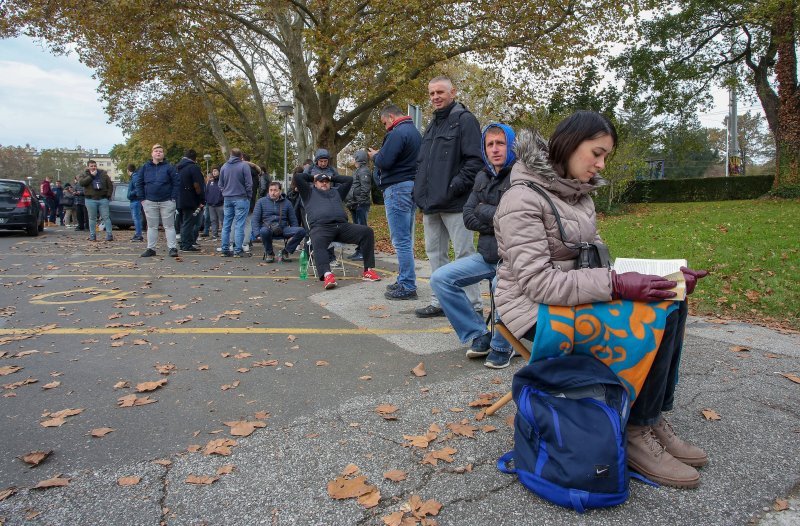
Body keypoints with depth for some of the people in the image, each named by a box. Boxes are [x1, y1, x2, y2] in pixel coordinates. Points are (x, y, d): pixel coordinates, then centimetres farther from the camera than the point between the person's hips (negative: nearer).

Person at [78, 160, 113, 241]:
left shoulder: (103, 174, 10)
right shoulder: (85, 175, 8)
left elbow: (110, 185, 10)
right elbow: (81, 182, -13)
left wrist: (108, 195, 0)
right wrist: (91, 176, -14)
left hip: (103, 199, 0)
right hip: (90, 200, 0)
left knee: (106, 217, -3)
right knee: (92, 218, 4)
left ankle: (109, 235, -4)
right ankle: (92, 235, 9)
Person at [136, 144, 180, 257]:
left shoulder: (169, 167, -1)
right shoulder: (145, 167, 7)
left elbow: (177, 183, -3)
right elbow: (139, 183, 10)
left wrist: (173, 198, -9)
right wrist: (142, 198, 2)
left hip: (167, 202, -3)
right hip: (150, 202, 3)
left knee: (169, 226, 1)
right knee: (152, 227, 9)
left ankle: (172, 248, 2)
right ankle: (151, 249, 16)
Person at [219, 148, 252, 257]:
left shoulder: (224, 166, 12)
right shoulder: (244, 165, -5)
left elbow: (220, 184, 16)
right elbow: (249, 183, -8)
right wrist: (248, 196, 2)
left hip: (227, 199, 5)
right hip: (241, 198, -5)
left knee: (226, 225, 8)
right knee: (239, 225, -5)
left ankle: (225, 250, 10)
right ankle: (238, 250, -7)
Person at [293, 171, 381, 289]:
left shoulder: (337, 192, 38)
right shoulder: (309, 193, 28)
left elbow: (349, 179, 39)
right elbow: (297, 177, 21)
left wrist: (332, 178, 43)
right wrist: (312, 177, 35)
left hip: (343, 225, 3)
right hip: (320, 227, -3)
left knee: (367, 231, -20)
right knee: (317, 242, -40)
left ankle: (368, 270, -24)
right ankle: (327, 275, -58)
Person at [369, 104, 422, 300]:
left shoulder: (397, 133, -13)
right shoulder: (415, 132, 19)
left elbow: (384, 162, -20)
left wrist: (374, 155, 2)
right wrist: (379, 155, 17)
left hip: (397, 188, -10)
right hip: (412, 186, 10)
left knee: (401, 240, -7)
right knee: (406, 239, 14)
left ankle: (407, 286, -4)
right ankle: (404, 281, 22)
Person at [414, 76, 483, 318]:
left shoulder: (465, 120, -4)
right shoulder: (432, 125, 20)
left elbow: (475, 160, -13)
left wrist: (454, 187, -19)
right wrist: (422, 197, 14)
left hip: (454, 204, -8)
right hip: (431, 205, 8)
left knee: (464, 254, -3)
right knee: (435, 253, 12)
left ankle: (473, 306, 6)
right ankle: (439, 302, 23)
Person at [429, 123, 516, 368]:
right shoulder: (483, 177, 12)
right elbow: (468, 217, 5)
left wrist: (484, 211, -10)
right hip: (487, 254, 7)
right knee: (440, 278, -6)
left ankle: (502, 346, -7)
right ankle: (479, 334, 7)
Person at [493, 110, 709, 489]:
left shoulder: (579, 194, 9)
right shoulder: (523, 200, -17)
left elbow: (596, 258, 11)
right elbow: (537, 283, -22)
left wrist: (661, 273, -3)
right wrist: (616, 285, -28)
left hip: (574, 295, 8)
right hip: (534, 311, -8)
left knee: (670, 304, -7)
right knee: (650, 320, -20)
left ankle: (653, 419, 2)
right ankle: (637, 435, -4)